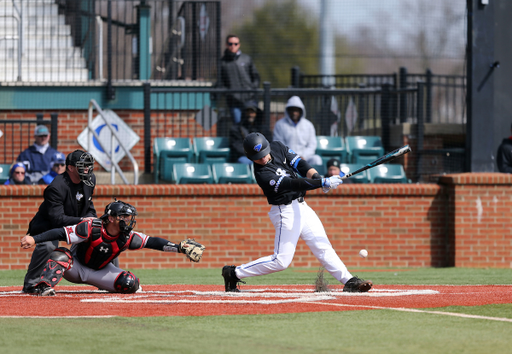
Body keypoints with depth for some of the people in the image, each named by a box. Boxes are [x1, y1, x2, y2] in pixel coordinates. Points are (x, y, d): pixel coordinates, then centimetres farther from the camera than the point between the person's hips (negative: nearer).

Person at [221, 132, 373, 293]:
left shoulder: (278, 147, -1)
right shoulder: (262, 174, -23)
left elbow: (299, 164, -5)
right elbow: (293, 184, -29)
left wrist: (316, 177, -24)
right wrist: (322, 183, -36)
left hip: (301, 206, 7)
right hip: (286, 212, -7)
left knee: (323, 246, 5)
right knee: (281, 261, -7)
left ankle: (349, 281, 6)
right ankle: (234, 273, 1)